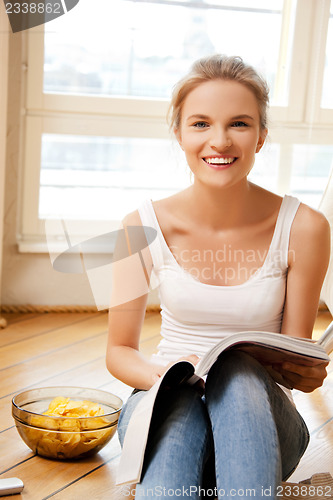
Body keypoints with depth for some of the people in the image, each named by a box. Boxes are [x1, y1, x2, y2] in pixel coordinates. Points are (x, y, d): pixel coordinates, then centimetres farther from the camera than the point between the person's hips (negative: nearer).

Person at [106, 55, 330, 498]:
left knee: (238, 367, -34)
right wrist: (161, 374, -22)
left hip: (259, 418, 1)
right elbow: (120, 351, 0)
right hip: (166, 409, 0)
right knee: (180, 400, -36)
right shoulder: (145, 227, -8)